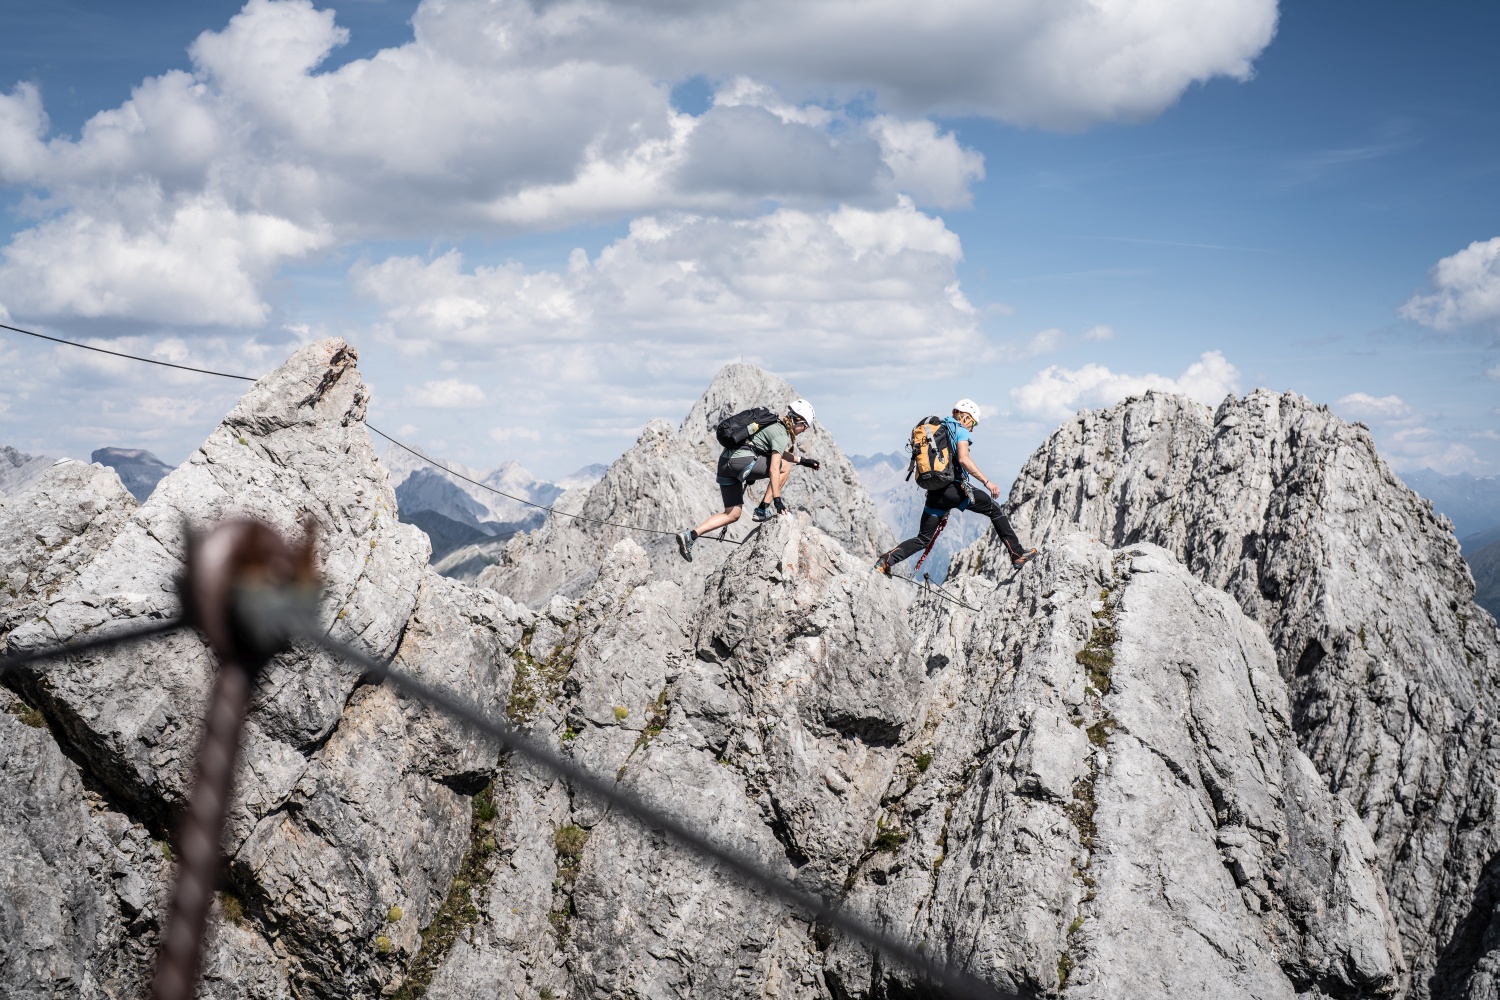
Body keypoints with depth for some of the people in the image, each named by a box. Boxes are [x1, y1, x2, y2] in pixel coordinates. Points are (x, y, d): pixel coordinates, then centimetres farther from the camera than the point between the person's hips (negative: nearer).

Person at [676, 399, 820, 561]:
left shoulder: (774, 426, 24)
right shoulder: (782, 435, -5)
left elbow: (777, 453, 43)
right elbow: (773, 469, -12)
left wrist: (802, 461, 41)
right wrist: (777, 499, -12)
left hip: (725, 462, 9)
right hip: (741, 461, -9)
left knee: (732, 515, 11)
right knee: (785, 467, 6)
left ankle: (690, 535, -2)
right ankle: (764, 509, 5)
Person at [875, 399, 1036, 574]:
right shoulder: (961, 431, -1)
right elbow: (963, 459, -19)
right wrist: (986, 482, -19)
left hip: (934, 493, 6)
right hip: (955, 488, -6)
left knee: (922, 539, 13)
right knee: (995, 510, 10)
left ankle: (886, 560, -2)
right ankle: (1017, 554, 7)